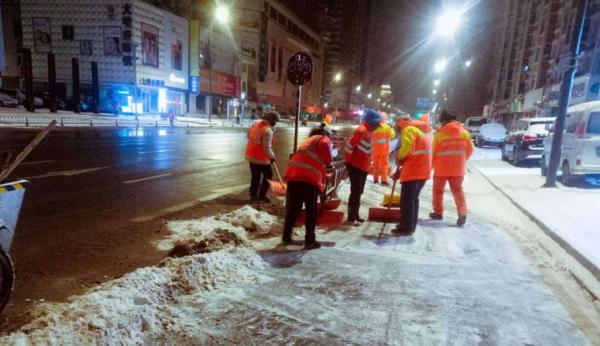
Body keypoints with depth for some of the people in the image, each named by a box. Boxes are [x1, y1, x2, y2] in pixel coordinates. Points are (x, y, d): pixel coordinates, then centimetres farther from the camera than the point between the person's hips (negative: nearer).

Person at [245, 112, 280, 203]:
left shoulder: (256, 124, 3)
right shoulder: (267, 130, -23)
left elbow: (249, 135, 17)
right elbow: (267, 148, -22)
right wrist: (272, 156, -6)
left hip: (251, 155, 8)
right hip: (261, 158, -8)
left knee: (255, 176, 18)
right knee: (268, 175, 10)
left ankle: (253, 195, 24)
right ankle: (262, 195, 11)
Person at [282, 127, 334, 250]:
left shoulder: (309, 140, 36)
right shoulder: (324, 139, 12)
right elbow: (324, 147, -11)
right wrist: (329, 160, 7)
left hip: (293, 175, 7)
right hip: (308, 177, -7)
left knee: (292, 208, 16)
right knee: (311, 211, 2)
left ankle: (286, 236, 23)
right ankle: (310, 241, 4)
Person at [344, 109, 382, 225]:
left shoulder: (367, 131, 14)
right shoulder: (362, 130, -16)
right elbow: (349, 146, -21)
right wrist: (348, 162, -16)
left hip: (363, 167, 10)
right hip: (356, 167, -10)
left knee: (359, 192, 15)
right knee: (355, 192, -8)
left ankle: (355, 215, 24)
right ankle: (351, 218, -3)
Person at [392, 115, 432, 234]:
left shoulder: (408, 130, -3)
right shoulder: (419, 131, 26)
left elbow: (407, 147, -23)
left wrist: (398, 156, -3)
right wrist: (401, 170, 22)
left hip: (414, 171, -9)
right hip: (422, 170, 10)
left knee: (406, 200, -3)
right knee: (413, 198, 16)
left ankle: (406, 227, 0)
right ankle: (410, 226, 22)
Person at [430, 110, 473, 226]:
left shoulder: (439, 134, -9)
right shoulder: (464, 133, 1)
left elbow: (433, 152, -6)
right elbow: (470, 150, 7)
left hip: (441, 168, -3)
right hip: (458, 168, 3)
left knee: (438, 190, 14)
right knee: (457, 190, 10)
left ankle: (438, 212, 20)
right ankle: (462, 213, -4)